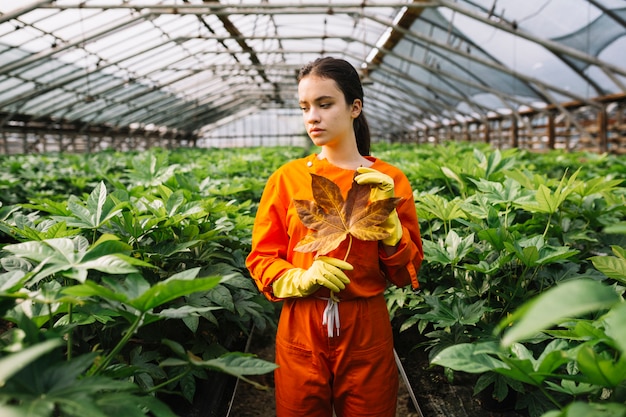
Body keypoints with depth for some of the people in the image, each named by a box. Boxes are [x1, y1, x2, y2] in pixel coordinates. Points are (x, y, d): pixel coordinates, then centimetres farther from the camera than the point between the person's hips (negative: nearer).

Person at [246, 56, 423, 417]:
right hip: (300, 330, 1)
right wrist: (301, 279, -17)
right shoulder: (287, 178, -2)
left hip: (367, 329, 0)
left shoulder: (389, 180, -3)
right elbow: (261, 259, 1)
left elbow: (408, 274, -1)